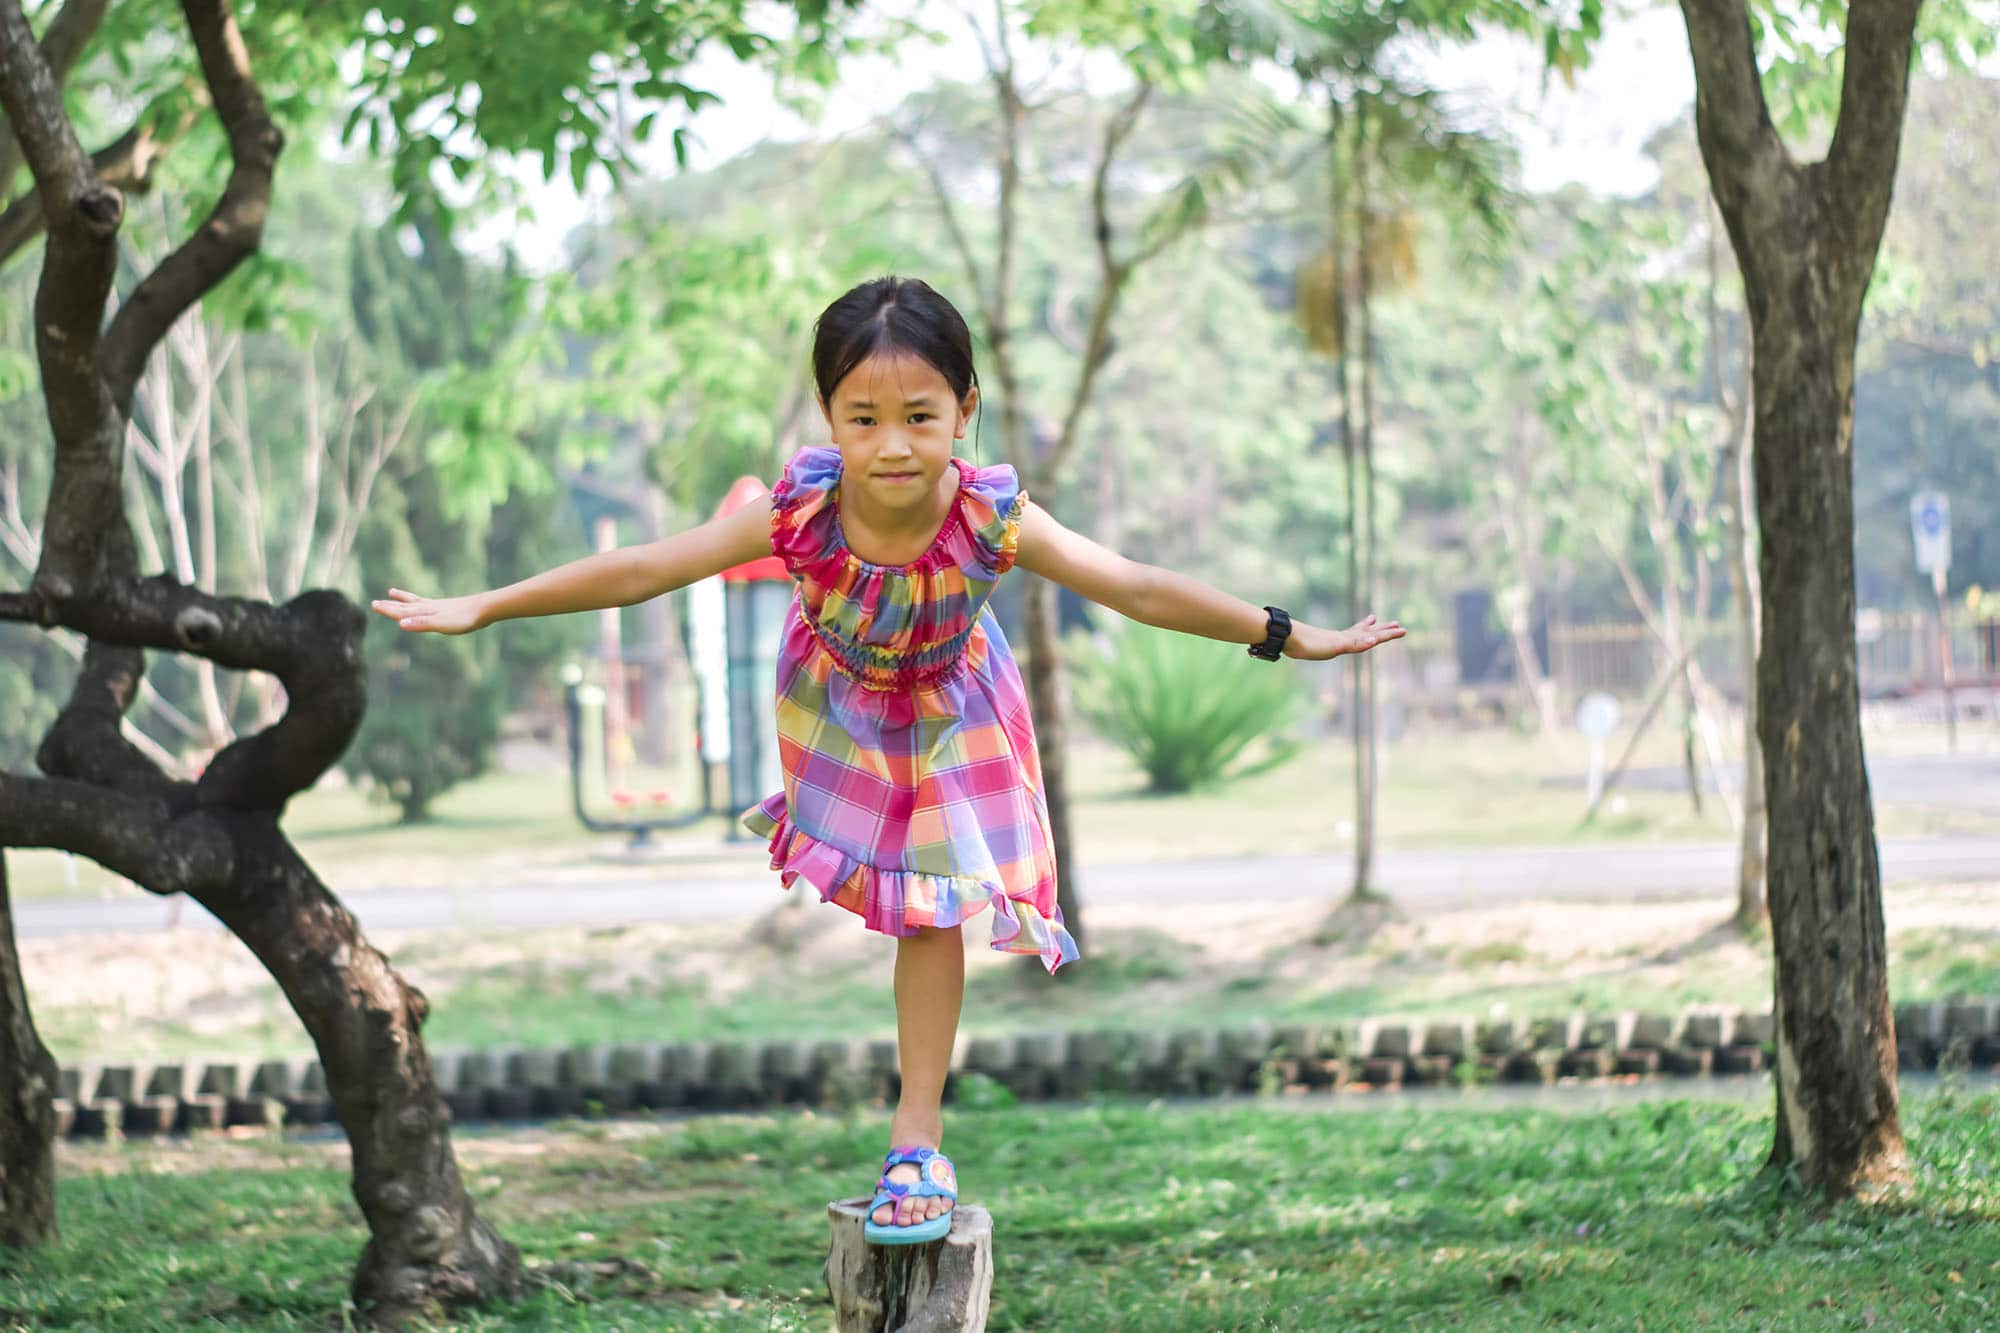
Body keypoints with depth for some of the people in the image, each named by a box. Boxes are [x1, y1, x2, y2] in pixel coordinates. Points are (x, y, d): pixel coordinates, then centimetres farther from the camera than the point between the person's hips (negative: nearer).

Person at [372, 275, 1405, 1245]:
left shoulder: (996, 520, -38)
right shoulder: (800, 514, -38)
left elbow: (1139, 589, -28)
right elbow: (638, 571, -30)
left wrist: (1287, 638, -24)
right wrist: (479, 610, -27)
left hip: (950, 716, -1)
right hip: (837, 705, 1)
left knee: (933, 914, -1)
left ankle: (918, 1131, 10)